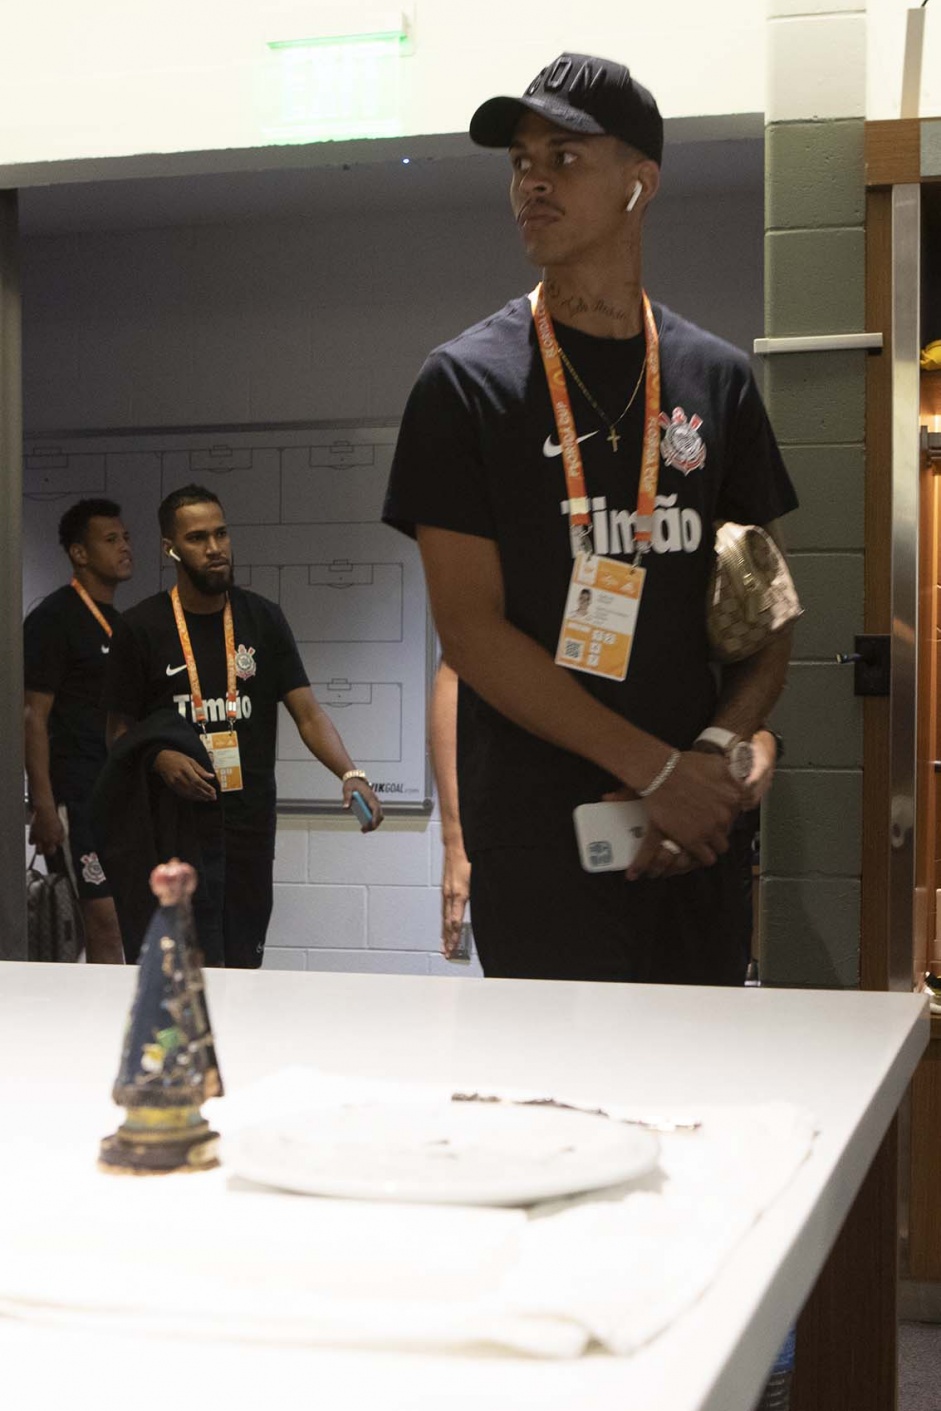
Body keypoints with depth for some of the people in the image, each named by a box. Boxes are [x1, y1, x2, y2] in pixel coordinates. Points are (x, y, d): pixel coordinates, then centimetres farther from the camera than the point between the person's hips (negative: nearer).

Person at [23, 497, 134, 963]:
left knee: (108, 930, 11)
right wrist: (44, 807, -18)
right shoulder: (54, 619, -8)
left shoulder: (121, 624, 17)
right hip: (76, 797, -8)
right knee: (106, 926, -11)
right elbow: (33, 717, -12)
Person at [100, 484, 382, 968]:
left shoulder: (262, 618, 6)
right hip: (179, 820, -3)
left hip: (251, 819, 3)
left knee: (244, 962, 9)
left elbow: (308, 714, 0)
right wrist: (160, 759, -17)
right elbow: (121, 732, 4)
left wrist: (350, 774, -17)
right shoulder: (142, 627, 0)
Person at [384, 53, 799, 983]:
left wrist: (716, 756, -10)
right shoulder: (467, 382, -2)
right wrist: (658, 769, -13)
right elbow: (470, 633, -8)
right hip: (540, 838, -3)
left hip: (691, 835, 4)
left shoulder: (717, 379, 8)